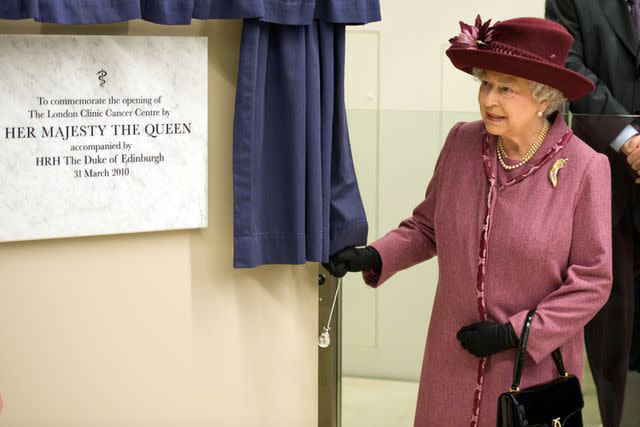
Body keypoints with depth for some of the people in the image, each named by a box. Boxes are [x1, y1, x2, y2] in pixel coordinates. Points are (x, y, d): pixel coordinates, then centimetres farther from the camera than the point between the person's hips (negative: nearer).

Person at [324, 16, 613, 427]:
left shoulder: (584, 168, -14)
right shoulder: (461, 143, -4)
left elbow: (591, 281, -10)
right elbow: (427, 227, 9)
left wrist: (516, 333, -14)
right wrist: (373, 257, -7)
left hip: (533, 364, -3)